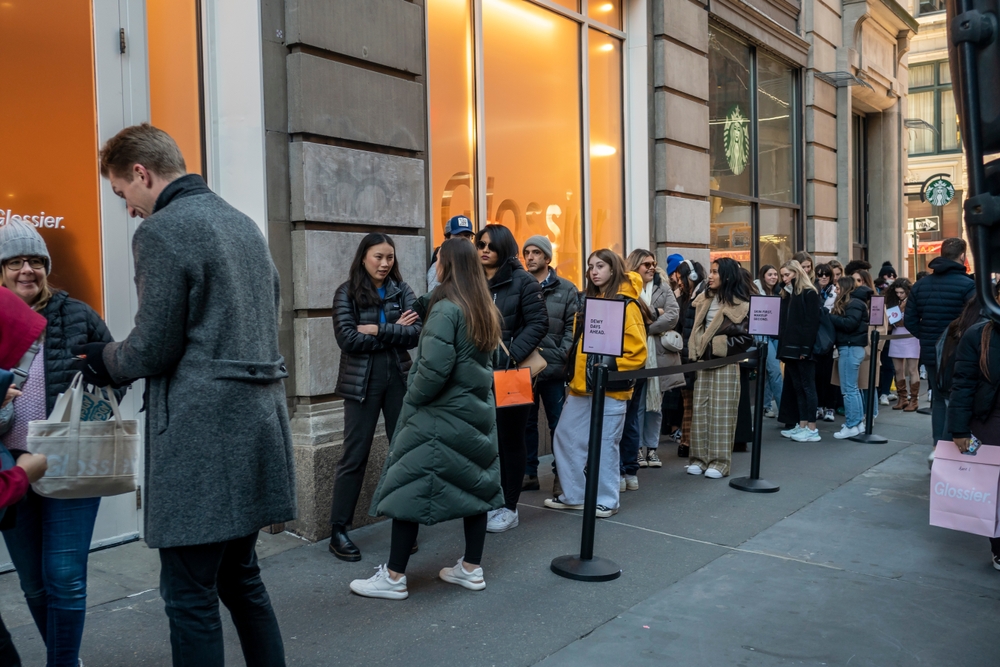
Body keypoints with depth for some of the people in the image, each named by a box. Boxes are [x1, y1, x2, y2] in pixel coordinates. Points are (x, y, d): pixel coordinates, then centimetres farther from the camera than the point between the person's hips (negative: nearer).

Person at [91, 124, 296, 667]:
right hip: (256, 422, 9)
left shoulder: (161, 231, -11)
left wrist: (105, 360, 9)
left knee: (190, 597, 2)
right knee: (241, 577, 20)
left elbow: (152, 351, -13)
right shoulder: (244, 223, 15)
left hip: (201, 436, -9)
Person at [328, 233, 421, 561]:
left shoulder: (401, 290, 5)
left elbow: (417, 332, -7)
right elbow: (347, 338, -16)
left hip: (399, 379, 3)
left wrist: (377, 330, -16)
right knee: (354, 457, 2)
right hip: (362, 382, -3)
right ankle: (338, 531, 12)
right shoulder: (347, 292, -3)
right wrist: (396, 332, -11)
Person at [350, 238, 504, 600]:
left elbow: (434, 367, -23)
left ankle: (394, 577, 7)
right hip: (478, 410, 8)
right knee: (474, 483, 13)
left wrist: (412, 399, -10)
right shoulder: (484, 309, 8)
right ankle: (472, 568, 22)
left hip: (440, 415, -8)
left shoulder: (446, 309, -17)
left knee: (410, 487, 0)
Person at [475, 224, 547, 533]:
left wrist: (511, 356, -17)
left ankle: (509, 508, 16)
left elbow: (538, 323, -9)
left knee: (510, 438, 5)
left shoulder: (523, 281, -3)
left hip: (511, 372, -4)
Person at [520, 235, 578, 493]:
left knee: (559, 424, 7)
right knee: (526, 423, 10)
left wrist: (561, 356, -12)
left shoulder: (566, 289, 4)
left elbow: (572, 327, -1)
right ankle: (529, 473, 20)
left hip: (554, 368, -1)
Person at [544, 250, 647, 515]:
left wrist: (610, 369, -16)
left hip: (609, 387, -7)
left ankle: (607, 500, 17)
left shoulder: (626, 304, -9)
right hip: (581, 384, 8)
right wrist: (574, 372, 10)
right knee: (565, 437, 10)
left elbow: (636, 350, -11)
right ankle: (573, 495, 22)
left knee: (605, 444, 2)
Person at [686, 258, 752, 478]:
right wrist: (694, 353, 2)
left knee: (721, 411, -3)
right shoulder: (704, 300, 10)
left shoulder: (740, 305, -7)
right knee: (700, 409, 4)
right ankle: (699, 457, 10)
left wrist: (716, 347, -14)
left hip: (725, 363, -5)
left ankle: (719, 461, 1)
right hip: (702, 361, 5)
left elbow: (744, 338, -11)